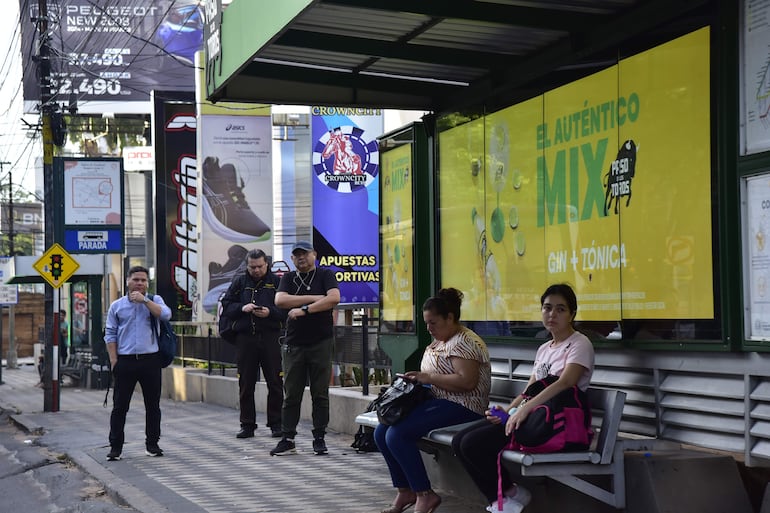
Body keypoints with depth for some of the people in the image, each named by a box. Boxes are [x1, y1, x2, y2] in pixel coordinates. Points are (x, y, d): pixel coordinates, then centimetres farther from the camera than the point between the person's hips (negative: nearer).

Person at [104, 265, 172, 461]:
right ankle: (115, 447, 6)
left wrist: (144, 300, -13)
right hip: (125, 361, 0)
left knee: (153, 405, 6)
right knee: (120, 406, 0)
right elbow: (110, 334, 7)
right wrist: (114, 361, -1)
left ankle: (152, 444, 17)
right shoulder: (117, 306, 9)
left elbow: (165, 315, -12)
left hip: (150, 359, 0)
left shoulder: (154, 301, 9)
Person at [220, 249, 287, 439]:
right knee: (246, 384, 5)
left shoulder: (276, 282, 4)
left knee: (275, 383, 0)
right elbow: (226, 305, 8)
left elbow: (286, 309, -1)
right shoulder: (239, 282, 11)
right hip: (245, 337, 2)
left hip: (270, 337, -2)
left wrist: (270, 312, -17)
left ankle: (276, 423, 9)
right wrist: (242, 308, -9)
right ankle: (247, 425, 13)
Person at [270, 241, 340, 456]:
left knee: (320, 394, 1)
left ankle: (319, 438, 7)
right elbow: (280, 301, -6)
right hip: (294, 343, 2)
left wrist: (304, 310, -15)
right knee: (291, 394, 2)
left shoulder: (325, 275, 5)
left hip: (320, 343, -2)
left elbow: (334, 298, -13)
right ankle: (288, 439, 6)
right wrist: (314, 298, -11)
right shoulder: (288, 279, 13)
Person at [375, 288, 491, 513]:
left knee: (397, 434, -24)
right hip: (436, 402, 10)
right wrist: (416, 378, 5)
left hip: (460, 408, -10)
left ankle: (425, 495, -15)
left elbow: (466, 381, -25)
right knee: (381, 432, -2)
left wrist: (428, 377, -20)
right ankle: (405, 491, 7)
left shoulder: (464, 343, -12)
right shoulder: (438, 342, 19)